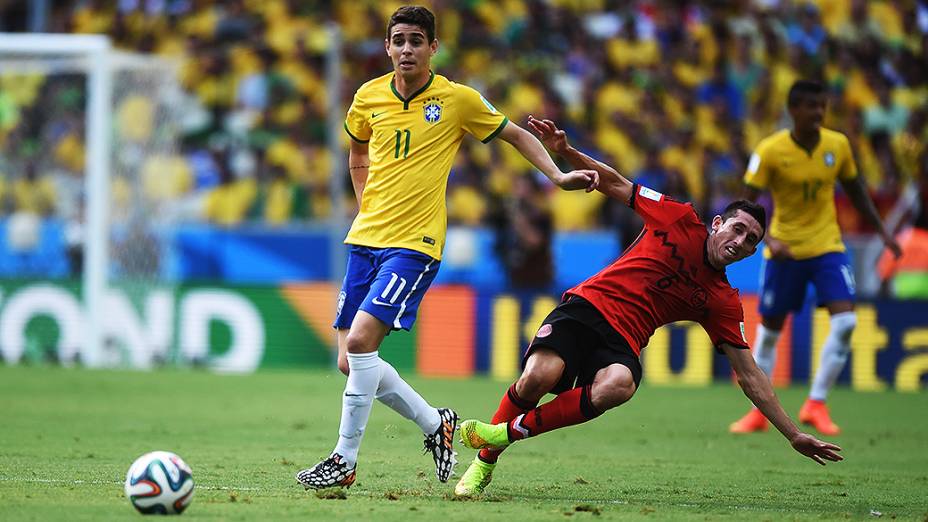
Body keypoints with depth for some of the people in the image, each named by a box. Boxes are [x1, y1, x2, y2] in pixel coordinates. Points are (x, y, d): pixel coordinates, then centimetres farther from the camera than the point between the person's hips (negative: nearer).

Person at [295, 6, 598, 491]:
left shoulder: (458, 99, -4)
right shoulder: (369, 97, 6)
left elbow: (517, 135, 9)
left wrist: (558, 175, -3)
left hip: (414, 243, -5)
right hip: (365, 239, 5)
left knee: (361, 338, -22)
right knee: (350, 360, 2)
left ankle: (345, 460, -13)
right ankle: (435, 423, 23)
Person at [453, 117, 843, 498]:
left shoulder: (723, 302, 10)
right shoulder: (680, 219, 6)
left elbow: (749, 375, 13)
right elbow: (616, 184, 13)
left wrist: (793, 435, 9)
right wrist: (565, 151, -2)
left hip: (622, 343, 1)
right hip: (587, 306, -1)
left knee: (616, 387, -38)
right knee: (538, 377, -31)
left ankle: (512, 429, -22)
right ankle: (482, 465, -7)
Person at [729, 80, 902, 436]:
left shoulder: (838, 145, -3)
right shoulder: (770, 151, -14)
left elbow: (854, 190, 13)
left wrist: (882, 230, 10)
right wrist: (769, 239, -28)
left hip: (827, 246, 2)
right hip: (784, 251, -2)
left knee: (845, 321, -15)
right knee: (769, 330, 6)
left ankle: (816, 405, -4)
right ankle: (759, 411, 22)